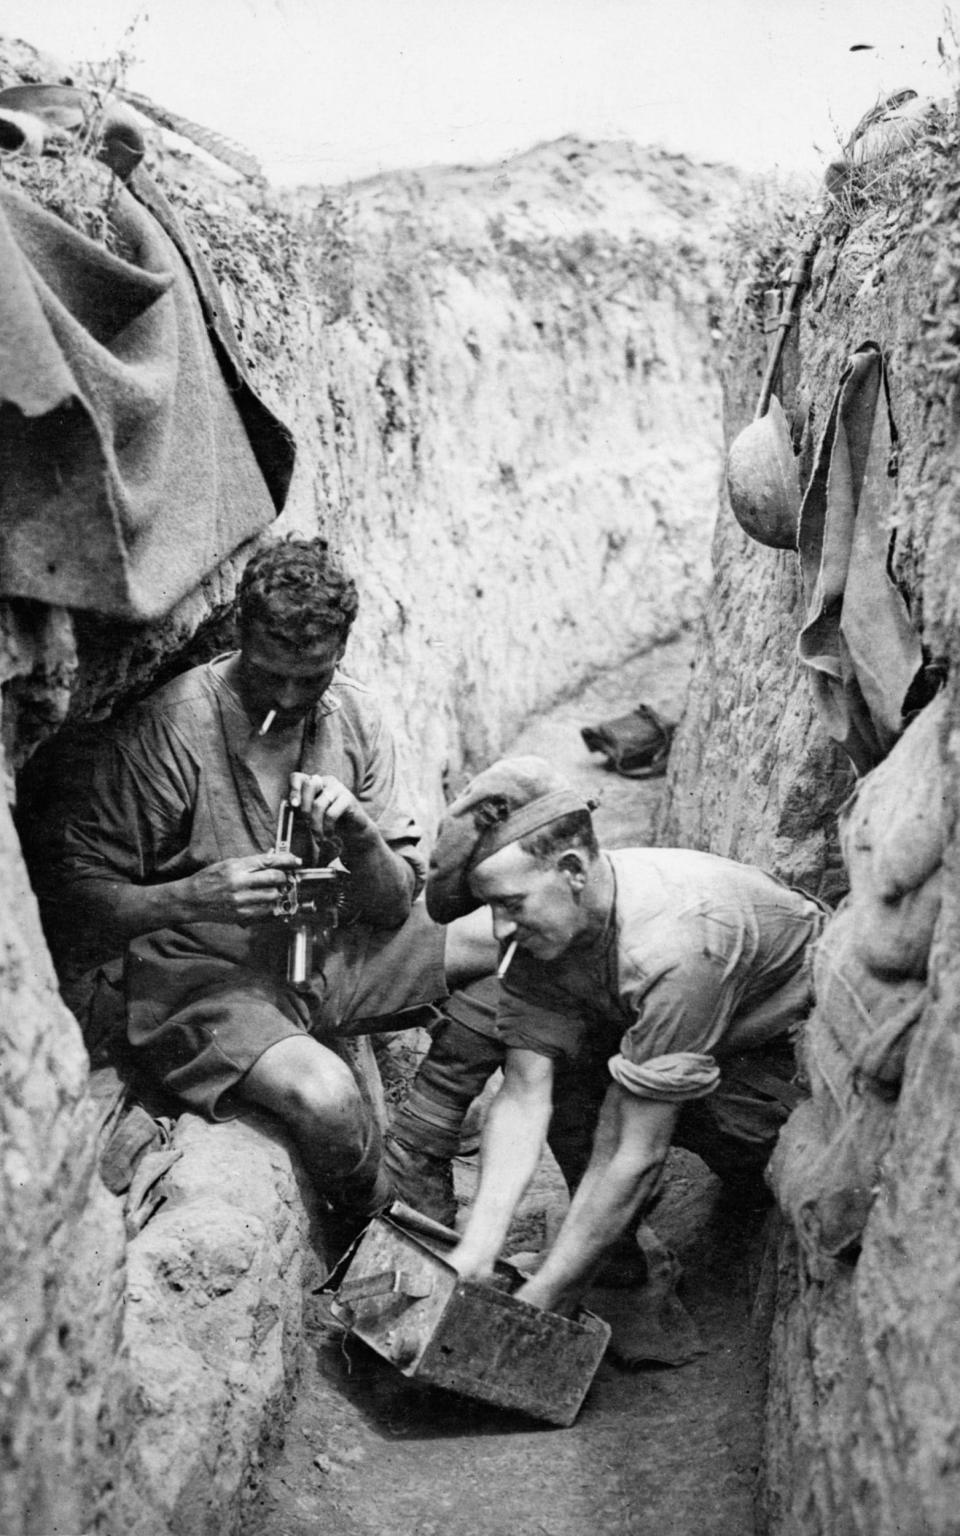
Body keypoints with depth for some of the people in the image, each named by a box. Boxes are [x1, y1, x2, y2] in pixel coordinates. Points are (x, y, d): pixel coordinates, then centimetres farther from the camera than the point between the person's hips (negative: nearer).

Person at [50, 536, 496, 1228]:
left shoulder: (356, 716, -3)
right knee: (327, 1096, -34)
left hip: (326, 951, 6)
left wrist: (361, 837, -22)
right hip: (204, 977, -5)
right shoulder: (169, 728, -19)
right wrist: (192, 897, -32)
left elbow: (396, 905, -1)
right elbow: (82, 889, -15)